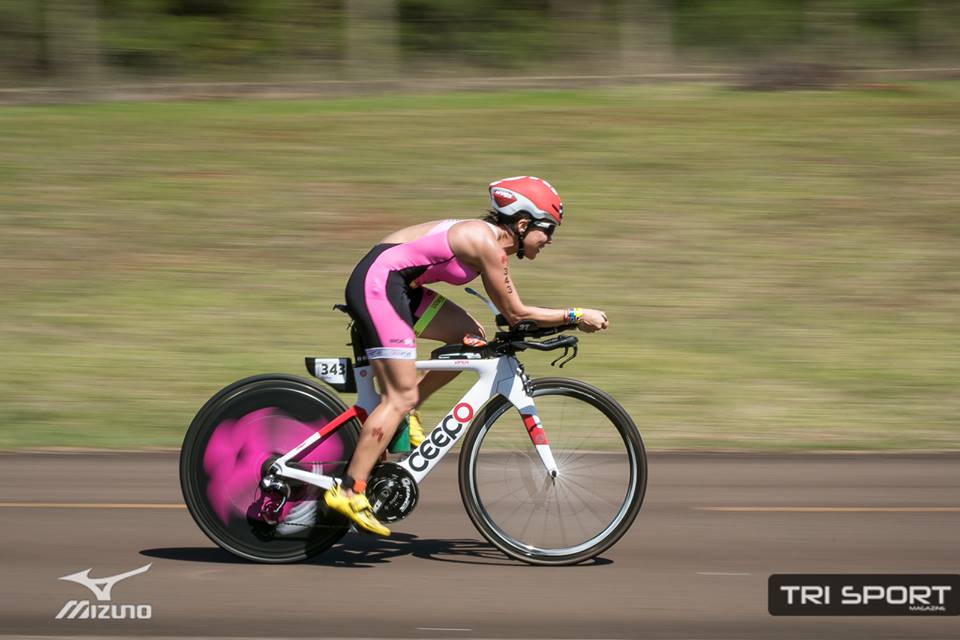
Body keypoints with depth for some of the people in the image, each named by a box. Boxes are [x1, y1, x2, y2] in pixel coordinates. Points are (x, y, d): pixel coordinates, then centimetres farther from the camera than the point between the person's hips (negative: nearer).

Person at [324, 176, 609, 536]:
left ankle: (402, 413, 13)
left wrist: (562, 321, 17)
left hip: (395, 285, 10)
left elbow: (507, 310, 23)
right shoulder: (487, 243, -14)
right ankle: (349, 490, -13)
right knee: (401, 396, -11)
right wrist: (576, 316, -4)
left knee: (471, 338, 12)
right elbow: (515, 314, -10)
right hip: (377, 283, -10)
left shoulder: (490, 239, 14)